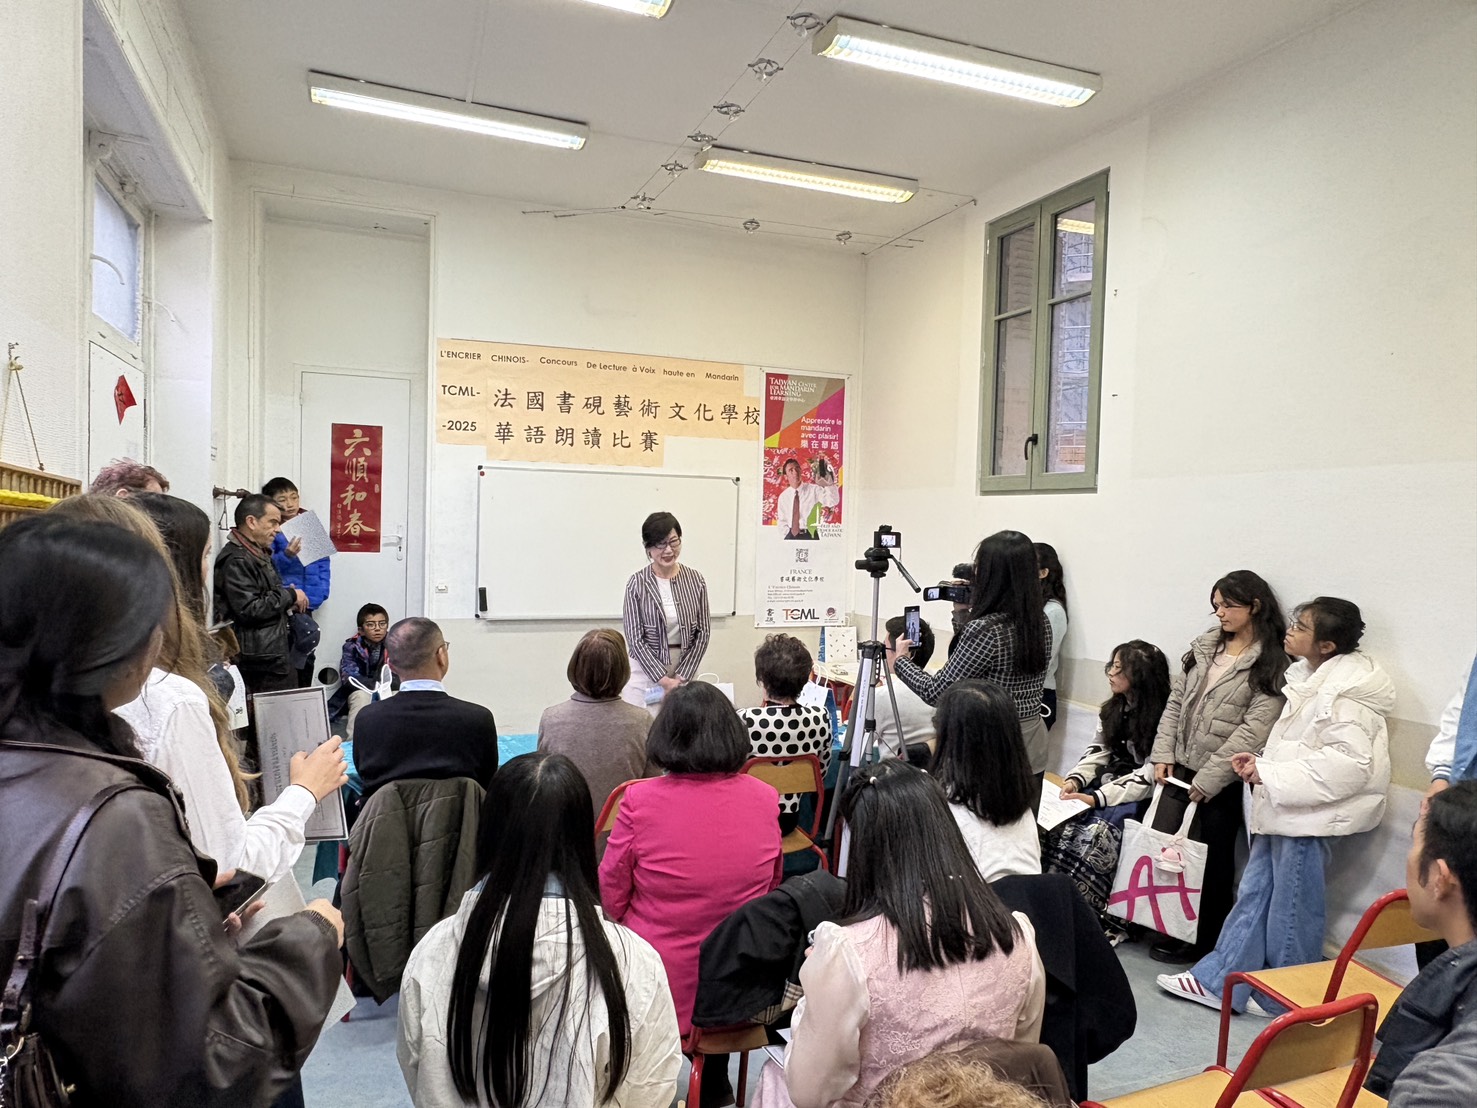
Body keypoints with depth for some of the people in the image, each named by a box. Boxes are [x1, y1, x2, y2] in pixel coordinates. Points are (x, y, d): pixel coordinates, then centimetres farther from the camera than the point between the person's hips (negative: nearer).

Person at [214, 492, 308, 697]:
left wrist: (288, 602, 13)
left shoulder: (258, 554, 19)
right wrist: (290, 595, -12)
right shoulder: (237, 560, -15)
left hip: (272, 654, 10)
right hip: (261, 657, -10)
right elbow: (249, 609, -23)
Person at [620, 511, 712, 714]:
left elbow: (703, 632, 3)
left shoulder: (695, 580, 2)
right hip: (646, 671, -2)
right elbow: (635, 638, -7)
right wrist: (663, 679, -12)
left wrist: (682, 676, -6)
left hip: (687, 669, 2)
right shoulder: (637, 583, -6)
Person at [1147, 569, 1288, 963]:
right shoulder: (1204, 647, 9)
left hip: (1224, 779, -5)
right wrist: (1163, 754, 2)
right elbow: (1175, 702, 11)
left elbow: (1253, 730, -16)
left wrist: (1210, 779, -17)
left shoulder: (1271, 665, -10)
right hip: (1181, 767, 6)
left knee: (1211, 860, 6)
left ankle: (1201, 942, 22)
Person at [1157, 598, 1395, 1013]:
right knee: (1253, 894, 13)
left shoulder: (1345, 691, -19)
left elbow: (1348, 762, -26)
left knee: (1292, 908, 6)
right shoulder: (1312, 678, 11)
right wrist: (1262, 761, 6)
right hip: (1285, 808, 10)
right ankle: (1217, 980, 21)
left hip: (1309, 814, -10)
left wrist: (1271, 775, -22)